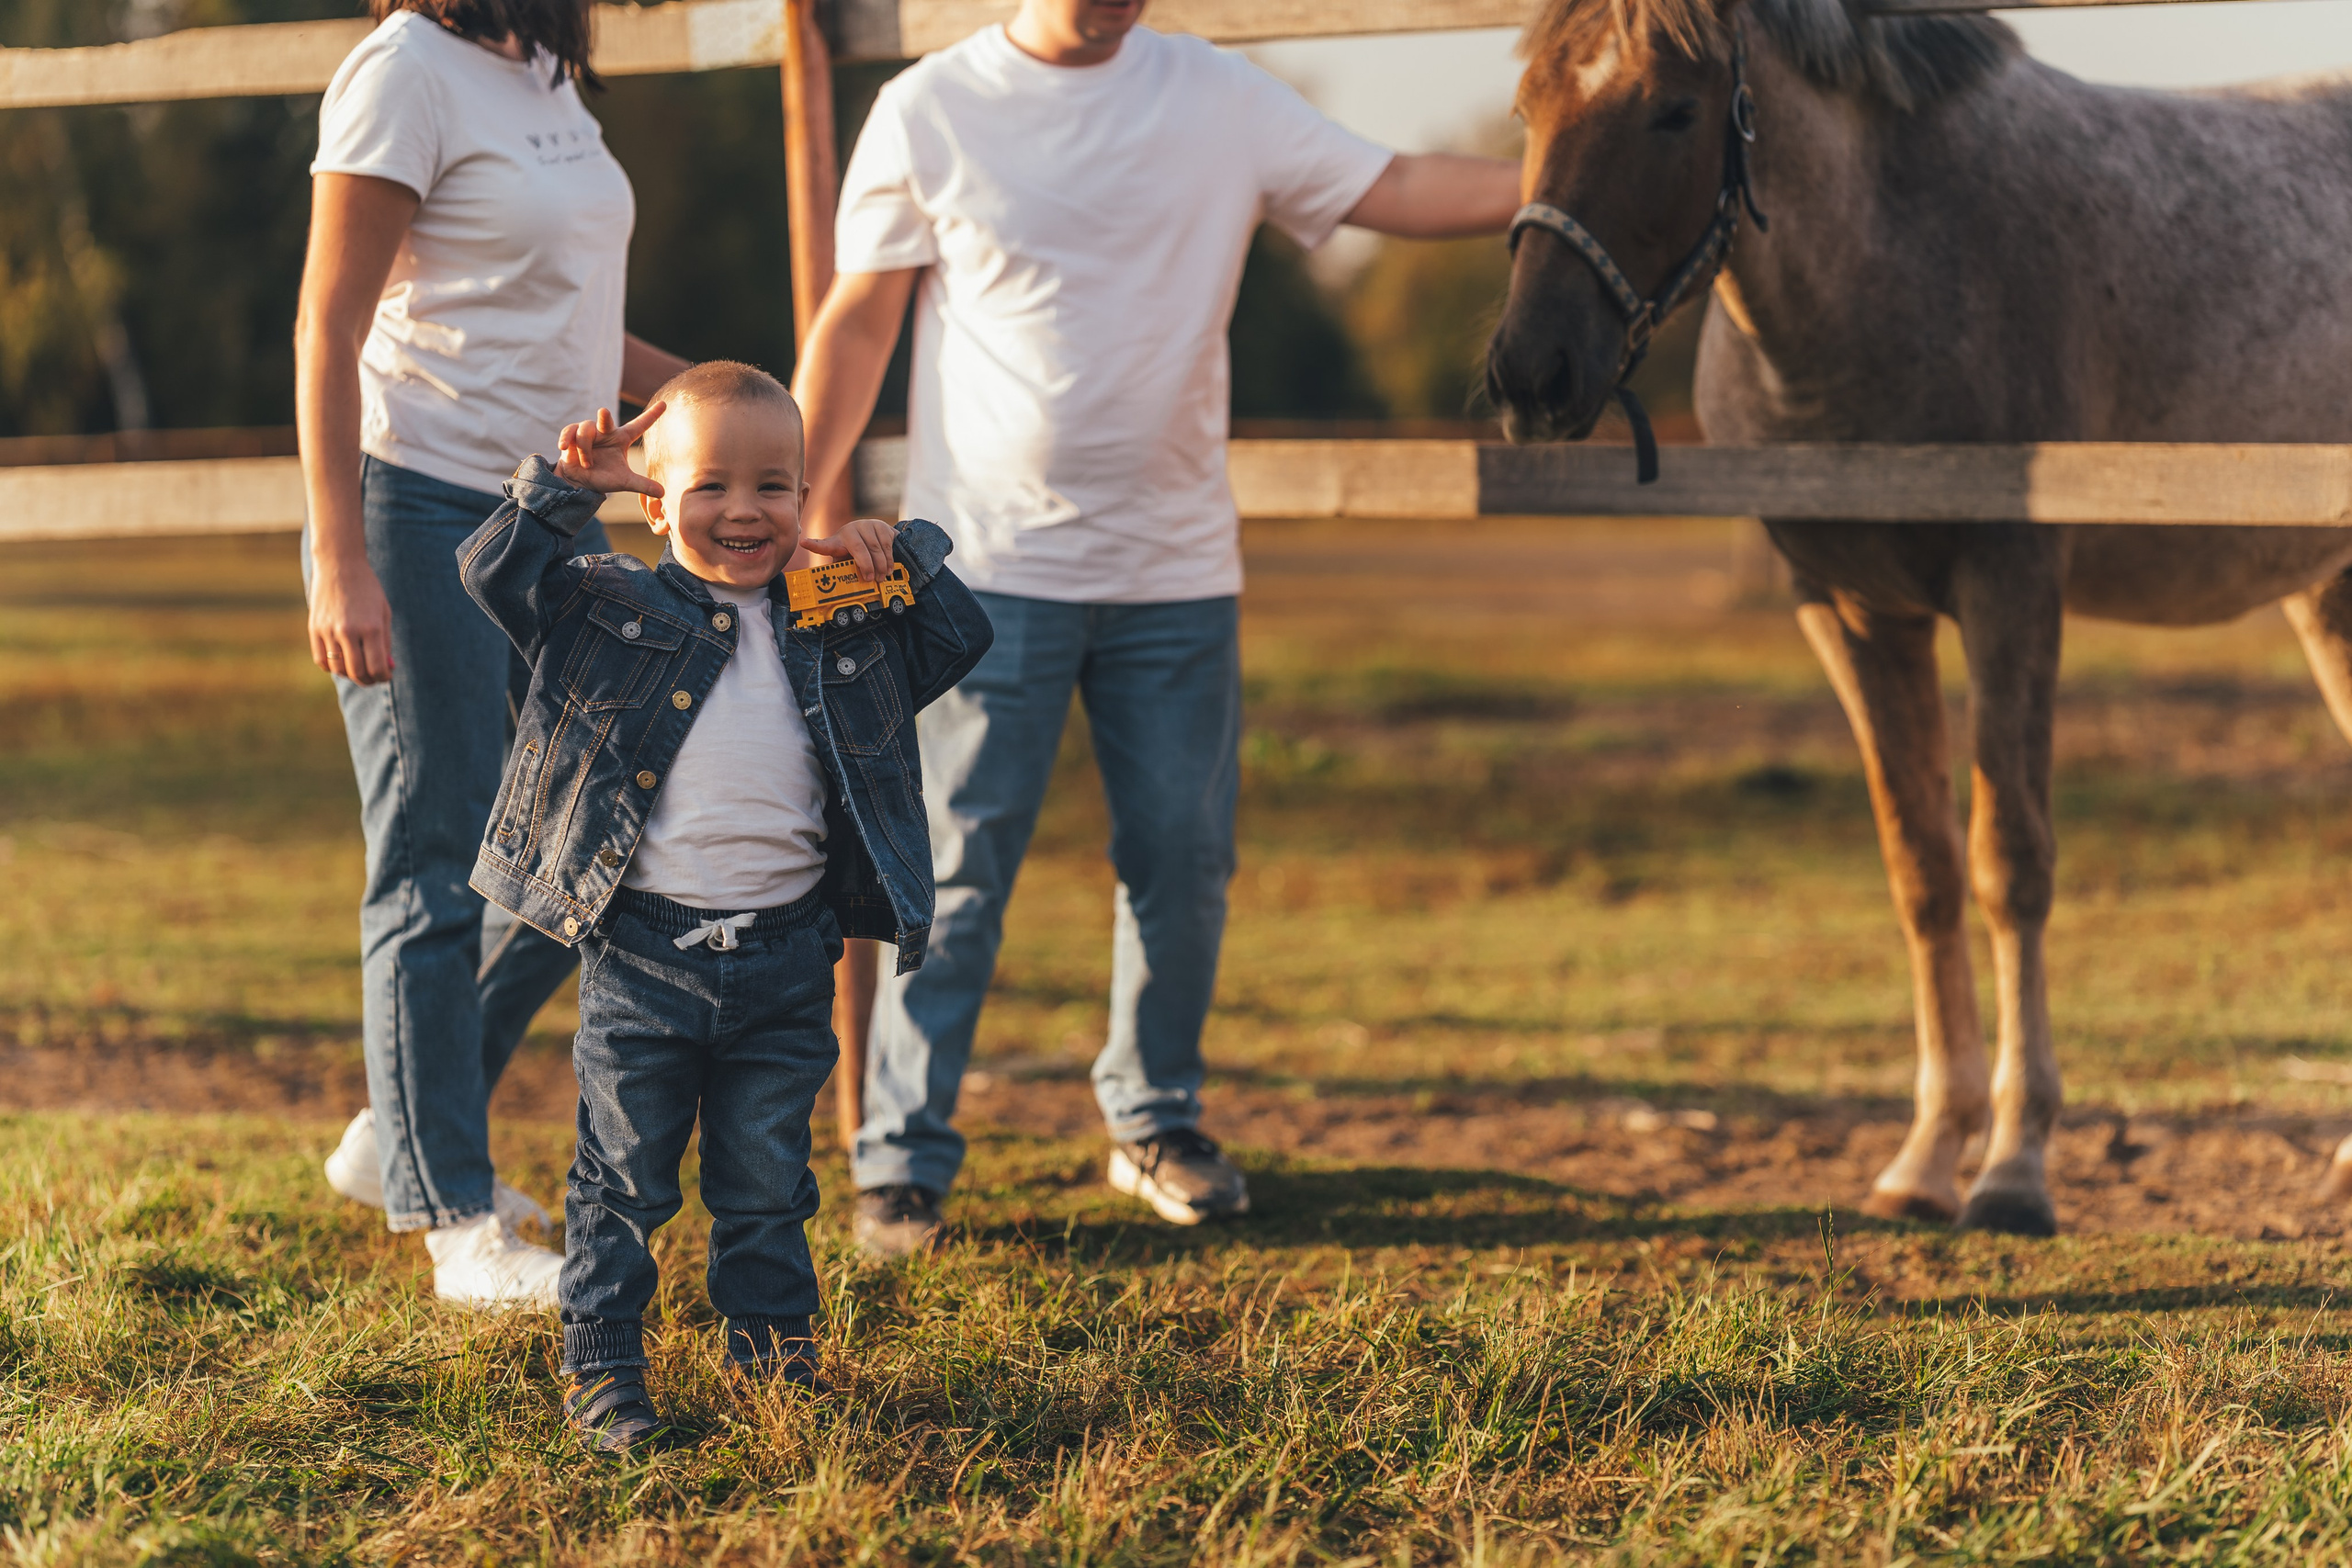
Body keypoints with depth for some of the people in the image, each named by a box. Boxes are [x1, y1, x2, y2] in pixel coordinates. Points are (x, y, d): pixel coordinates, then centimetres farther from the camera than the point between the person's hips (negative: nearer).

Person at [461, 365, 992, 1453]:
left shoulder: (841, 629, 8)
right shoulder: (611, 609, -1)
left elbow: (960, 641, 15)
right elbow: (494, 573, -7)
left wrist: (904, 560, 2)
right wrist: (568, 488, -15)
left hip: (783, 962, 2)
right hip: (642, 953, -2)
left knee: (766, 1184, 12)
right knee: (623, 1181, 4)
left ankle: (774, 1355, 24)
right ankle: (601, 1368, 13)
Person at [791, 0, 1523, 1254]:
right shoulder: (928, 113, -3)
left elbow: (1397, 191, 2)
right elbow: (857, 323, 2)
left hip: (1176, 570, 3)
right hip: (992, 563, -3)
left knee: (1184, 861, 7)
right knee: (958, 870, -3)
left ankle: (1156, 1122, 25)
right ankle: (901, 1162, 5)